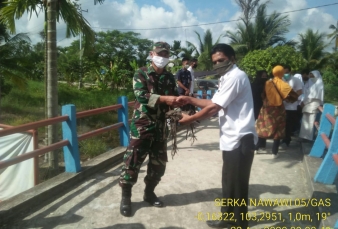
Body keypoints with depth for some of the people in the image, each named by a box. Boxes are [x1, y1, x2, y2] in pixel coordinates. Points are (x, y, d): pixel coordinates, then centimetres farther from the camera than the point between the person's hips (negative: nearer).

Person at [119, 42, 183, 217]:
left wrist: (179, 102, -15)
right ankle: (126, 197, 12)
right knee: (133, 160, -3)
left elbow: (174, 99, 10)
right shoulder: (141, 74, -3)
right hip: (142, 124, -5)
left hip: (160, 126, 5)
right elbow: (141, 95, -19)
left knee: (159, 162, 12)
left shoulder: (169, 78, 11)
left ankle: (149, 192, 30)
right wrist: (164, 99, -28)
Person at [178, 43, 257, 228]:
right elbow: (213, 103, 16)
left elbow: (214, 108, -18)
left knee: (237, 183, 2)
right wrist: (190, 100, 5)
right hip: (232, 138, 10)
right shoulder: (228, 78, 18)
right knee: (229, 181, 19)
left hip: (240, 139, -10)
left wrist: (190, 119, -7)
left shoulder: (235, 76, -16)